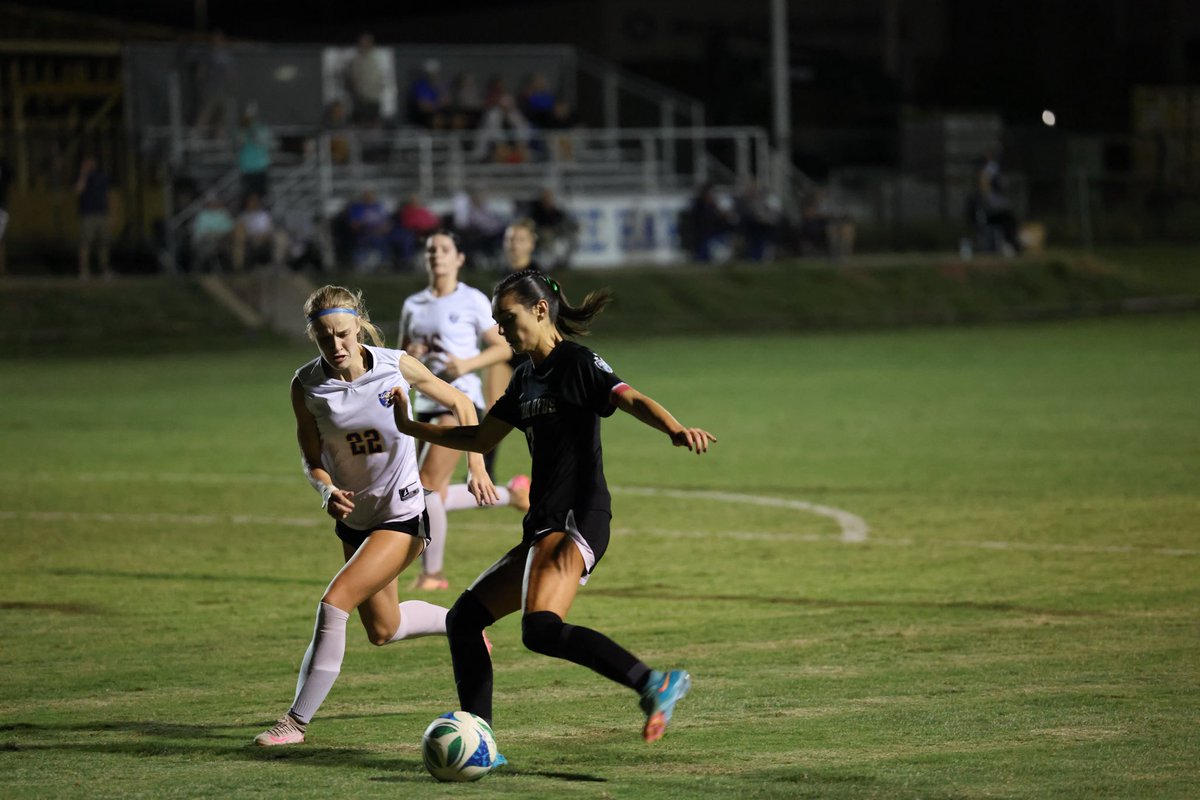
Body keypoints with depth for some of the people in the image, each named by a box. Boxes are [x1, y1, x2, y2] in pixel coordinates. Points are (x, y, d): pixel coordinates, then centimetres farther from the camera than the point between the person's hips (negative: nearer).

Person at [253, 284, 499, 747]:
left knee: (335, 602, -20)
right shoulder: (306, 385, -12)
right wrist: (327, 491, -24)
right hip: (355, 518, 5)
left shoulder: (396, 366, -18)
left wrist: (477, 467, -9)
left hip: (402, 516, -5)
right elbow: (312, 460, -3)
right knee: (383, 630, 19)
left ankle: (297, 721, -12)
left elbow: (460, 404, -2)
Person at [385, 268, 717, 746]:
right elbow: (482, 438, 33)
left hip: (576, 522, -10)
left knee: (541, 629, -32)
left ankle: (652, 684, -37)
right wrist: (409, 427, 34)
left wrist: (676, 430, -43)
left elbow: (632, 400, -24)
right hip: (543, 527, 10)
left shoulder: (578, 363, -6)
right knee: (464, 618, 12)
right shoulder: (526, 377, 20)